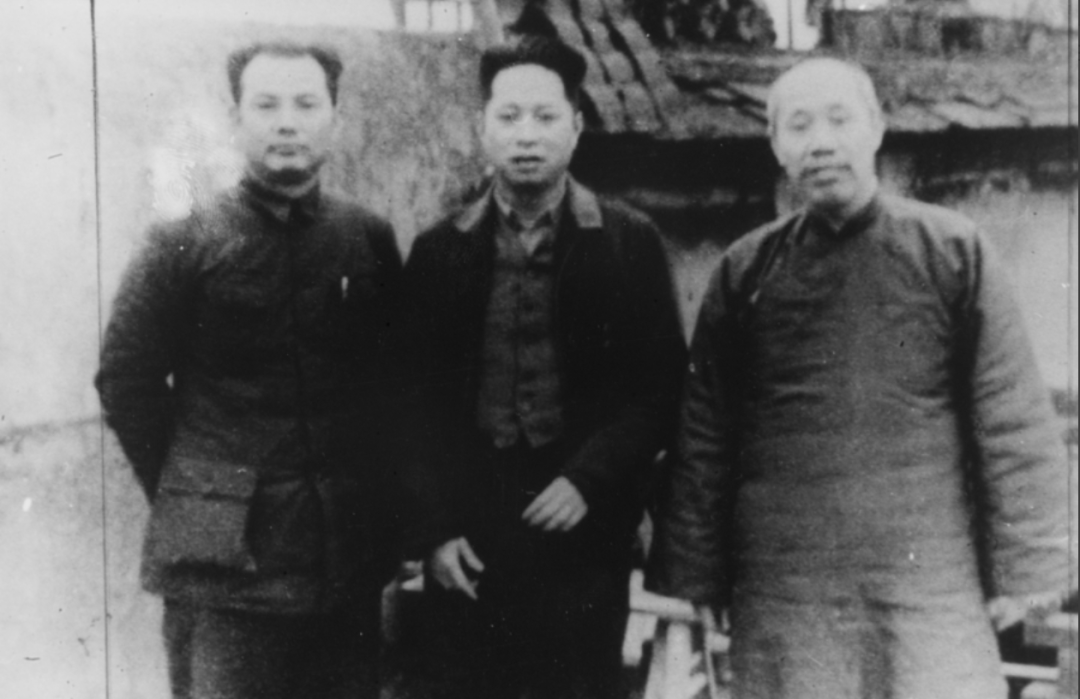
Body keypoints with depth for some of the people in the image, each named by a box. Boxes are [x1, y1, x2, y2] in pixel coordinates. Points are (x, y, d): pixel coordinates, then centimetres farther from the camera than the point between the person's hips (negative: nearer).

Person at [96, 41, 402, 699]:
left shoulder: (370, 240, 3)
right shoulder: (183, 247, -5)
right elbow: (126, 382, 0)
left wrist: (372, 487, 8)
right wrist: (192, 498, 2)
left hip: (350, 550, 3)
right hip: (225, 555, -3)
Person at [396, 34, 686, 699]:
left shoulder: (630, 242, 1)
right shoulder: (439, 251, 6)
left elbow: (662, 384, 0)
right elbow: (417, 400, 6)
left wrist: (589, 481, -10)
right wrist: (432, 526, -1)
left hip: (586, 533, -1)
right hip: (468, 536, 1)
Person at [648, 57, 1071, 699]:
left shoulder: (953, 250, 1)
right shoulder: (745, 271, 6)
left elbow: (1013, 421, 0)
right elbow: (705, 439, 7)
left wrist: (1024, 566, -5)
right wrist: (686, 584, 5)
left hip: (934, 590, -1)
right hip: (780, 598, 2)